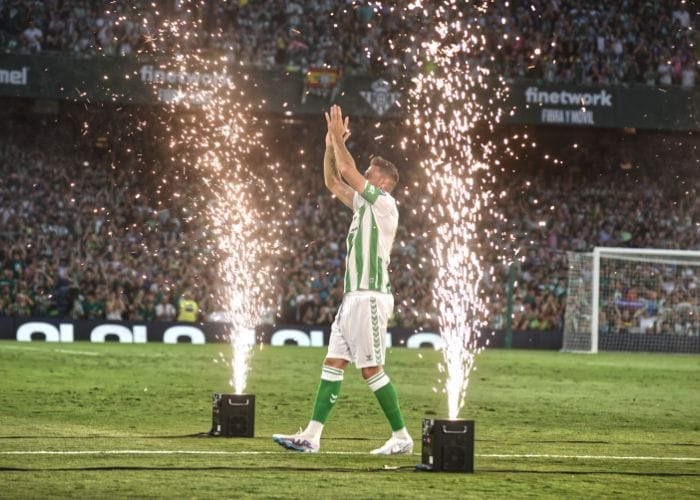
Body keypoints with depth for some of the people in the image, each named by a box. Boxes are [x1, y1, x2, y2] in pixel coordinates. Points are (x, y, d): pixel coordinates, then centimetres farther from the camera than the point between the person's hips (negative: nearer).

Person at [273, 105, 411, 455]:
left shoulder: (384, 203, -8)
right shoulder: (364, 204, 18)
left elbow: (347, 172, -13)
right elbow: (333, 181, 24)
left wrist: (338, 136, -4)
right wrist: (331, 145, 14)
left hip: (370, 298, -9)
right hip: (354, 297, 9)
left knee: (371, 370, -8)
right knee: (332, 364, 3)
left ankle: (401, 437, -2)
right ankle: (311, 436, 1)